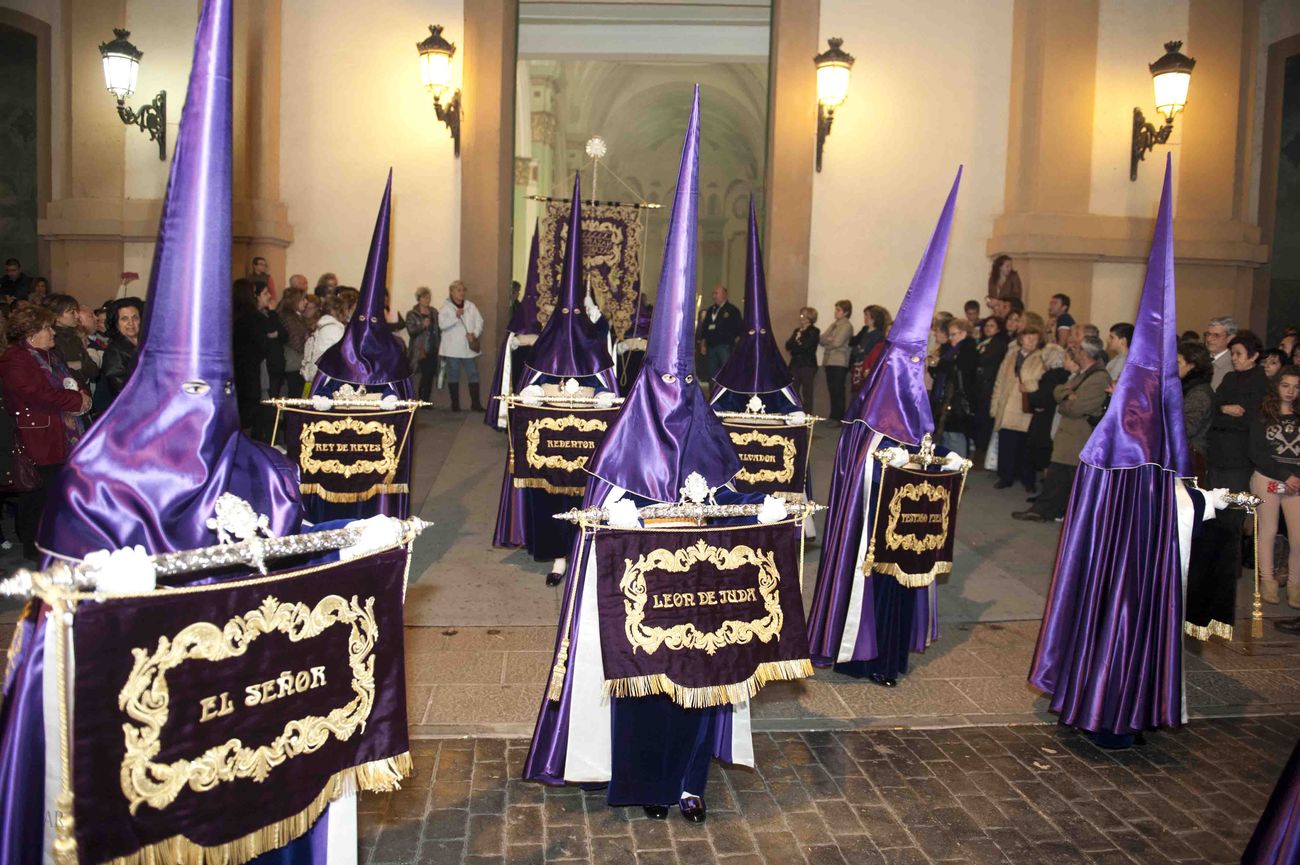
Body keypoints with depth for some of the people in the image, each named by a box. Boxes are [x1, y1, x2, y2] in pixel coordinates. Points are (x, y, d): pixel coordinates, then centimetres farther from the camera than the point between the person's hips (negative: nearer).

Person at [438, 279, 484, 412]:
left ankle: (475, 403, 4)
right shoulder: (445, 307, -1)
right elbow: (442, 324, -13)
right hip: (452, 349, -3)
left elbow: (479, 322, 4)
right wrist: (456, 316, -25)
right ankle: (455, 404, 11)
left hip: (469, 347, 3)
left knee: (473, 374, 1)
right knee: (453, 376, 4)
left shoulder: (471, 306, 9)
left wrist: (475, 334, -14)